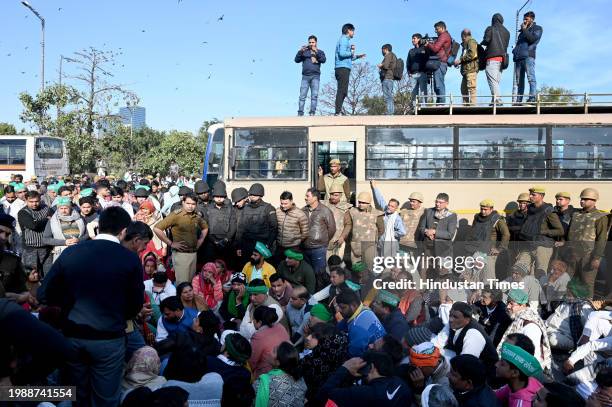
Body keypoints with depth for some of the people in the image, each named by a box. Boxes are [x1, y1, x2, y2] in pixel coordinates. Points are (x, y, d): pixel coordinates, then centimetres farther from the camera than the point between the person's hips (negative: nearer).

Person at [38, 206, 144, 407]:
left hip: (72, 336, 3)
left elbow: (44, 295, 0)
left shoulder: (70, 253, -3)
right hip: (109, 338, -3)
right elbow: (135, 305, -5)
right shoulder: (130, 259, -11)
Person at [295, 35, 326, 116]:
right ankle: (300, 113, -9)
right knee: (302, 96, -7)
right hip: (305, 76, 1)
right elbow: (297, 60, 7)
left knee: (314, 95, -10)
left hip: (315, 76, -1)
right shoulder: (304, 51, 18)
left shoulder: (320, 52, 16)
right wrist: (300, 51, -9)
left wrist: (316, 52, -14)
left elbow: (323, 60, -3)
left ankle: (312, 113, -11)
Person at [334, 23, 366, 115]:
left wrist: (357, 56, 24)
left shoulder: (345, 40, 26)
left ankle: (339, 110, 9)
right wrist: (352, 53, -4)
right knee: (342, 90, -13)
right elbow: (342, 53, -19)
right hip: (343, 68, -10)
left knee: (343, 91, 9)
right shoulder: (344, 39, -4)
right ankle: (338, 111, -17)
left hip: (343, 68, 10)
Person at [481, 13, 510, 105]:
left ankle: (497, 100, -22)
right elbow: (506, 45, 15)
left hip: (492, 57, -7)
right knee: (497, 81, 8)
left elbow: (486, 40, -10)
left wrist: (481, 43, 12)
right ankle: (495, 100, 2)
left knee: (492, 80, -12)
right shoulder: (506, 32, 20)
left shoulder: (490, 29, 2)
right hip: (503, 58, 7)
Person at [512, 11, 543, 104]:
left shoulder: (537, 28, 14)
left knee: (531, 78, -16)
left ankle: (532, 98, -24)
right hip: (519, 57, 6)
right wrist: (515, 50, 10)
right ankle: (517, 101, -8)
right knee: (518, 81, -3)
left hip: (528, 55, -6)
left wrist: (524, 29, 3)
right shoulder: (523, 30, 32)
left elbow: (532, 39, -3)